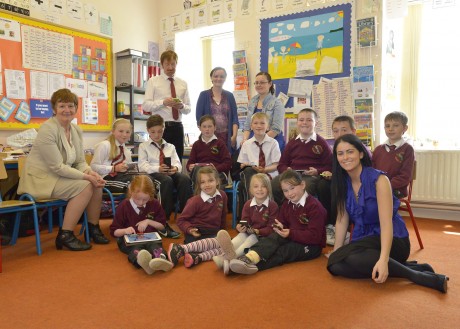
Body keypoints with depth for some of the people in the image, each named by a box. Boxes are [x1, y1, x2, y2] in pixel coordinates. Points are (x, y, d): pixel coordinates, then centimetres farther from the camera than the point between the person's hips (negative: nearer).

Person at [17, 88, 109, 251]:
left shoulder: (76, 130, 4)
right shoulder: (47, 130, -19)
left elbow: (80, 161, 7)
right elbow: (57, 167, -23)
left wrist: (90, 172, -15)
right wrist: (86, 177, -24)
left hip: (61, 176, 8)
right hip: (41, 179, -7)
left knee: (97, 183, -10)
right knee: (85, 186, -24)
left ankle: (93, 228, 6)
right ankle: (65, 236, -14)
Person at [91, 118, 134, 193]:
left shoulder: (127, 152, 21)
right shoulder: (104, 145, 0)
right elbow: (94, 167, -8)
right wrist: (114, 168, -18)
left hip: (122, 177, 6)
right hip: (106, 179, -6)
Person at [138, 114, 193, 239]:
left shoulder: (170, 147, 27)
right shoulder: (143, 146, 16)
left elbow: (177, 163, 12)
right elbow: (142, 166, 1)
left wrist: (175, 168, -15)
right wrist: (158, 169, -18)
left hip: (170, 173, 3)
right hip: (153, 174, -3)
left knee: (185, 179, -32)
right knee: (167, 181, -39)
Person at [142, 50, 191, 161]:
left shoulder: (183, 84, 13)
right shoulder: (153, 81, 4)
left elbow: (188, 109, 13)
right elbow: (146, 106, -5)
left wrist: (182, 106, -10)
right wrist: (163, 102, -21)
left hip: (177, 127, 3)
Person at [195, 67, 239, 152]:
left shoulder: (229, 96, 13)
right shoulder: (204, 95, 7)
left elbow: (234, 117, 8)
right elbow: (199, 117, 3)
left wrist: (234, 135, -4)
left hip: (227, 137, 2)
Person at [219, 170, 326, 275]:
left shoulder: (314, 206, -13)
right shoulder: (287, 204, 10)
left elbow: (314, 237, -18)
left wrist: (291, 233, -26)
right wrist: (281, 227, -12)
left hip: (311, 246, -5)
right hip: (291, 238, 5)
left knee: (282, 251, -31)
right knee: (275, 237, -27)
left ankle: (252, 264, -51)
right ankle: (249, 258, -53)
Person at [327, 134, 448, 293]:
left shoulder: (378, 179, -15)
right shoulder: (342, 183, 1)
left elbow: (386, 223, -24)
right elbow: (342, 219, 4)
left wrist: (383, 260, -37)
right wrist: (336, 251, -3)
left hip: (391, 240, -6)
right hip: (363, 240, 6)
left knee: (353, 258, -35)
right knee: (335, 265, -24)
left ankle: (419, 275, -20)